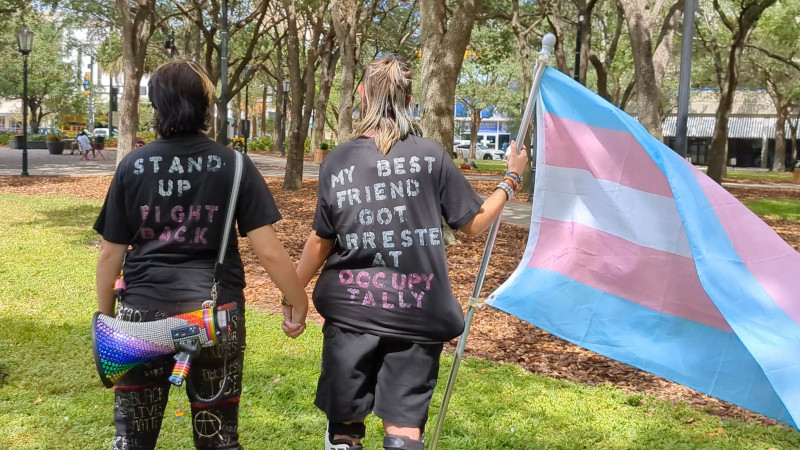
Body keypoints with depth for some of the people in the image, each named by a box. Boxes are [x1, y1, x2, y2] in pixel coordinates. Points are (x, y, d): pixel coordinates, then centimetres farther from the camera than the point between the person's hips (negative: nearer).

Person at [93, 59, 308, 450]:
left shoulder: (133, 166, 0)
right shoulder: (232, 165, -5)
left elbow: (110, 255, 4)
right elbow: (269, 252, -9)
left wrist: (107, 316, 17)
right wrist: (298, 303, 4)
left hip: (143, 311, 1)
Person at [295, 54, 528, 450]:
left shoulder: (337, 161, 0)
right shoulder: (431, 156, -3)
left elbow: (320, 243, 6)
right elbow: (474, 223, 5)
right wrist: (511, 179, 20)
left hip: (351, 311, 1)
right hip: (418, 314, -1)